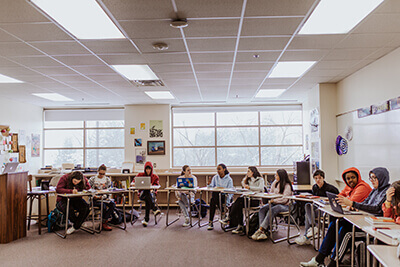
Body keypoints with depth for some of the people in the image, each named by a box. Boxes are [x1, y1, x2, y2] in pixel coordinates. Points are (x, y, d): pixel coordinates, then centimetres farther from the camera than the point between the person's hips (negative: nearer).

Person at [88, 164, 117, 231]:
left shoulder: (107, 179, 12)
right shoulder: (92, 179, 4)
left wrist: (102, 196, -11)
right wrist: (94, 196, -17)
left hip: (104, 197, 3)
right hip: (95, 199, -3)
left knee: (112, 203, -27)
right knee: (103, 205, -33)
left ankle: (104, 222, -21)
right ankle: (104, 223, -16)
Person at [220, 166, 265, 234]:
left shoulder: (260, 179, 2)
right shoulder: (249, 180, 24)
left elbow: (261, 188, -15)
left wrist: (250, 187, -16)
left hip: (256, 200, -6)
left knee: (239, 201, -29)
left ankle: (228, 218, -22)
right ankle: (240, 226, -24)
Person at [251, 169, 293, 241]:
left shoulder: (287, 186, -10)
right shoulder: (275, 183, 13)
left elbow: (284, 200, -19)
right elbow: (271, 193, 21)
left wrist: (274, 200, -21)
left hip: (284, 206, -7)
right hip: (275, 203, 7)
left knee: (271, 211, -35)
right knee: (262, 209, -21)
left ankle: (260, 230, -34)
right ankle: (263, 232, -34)